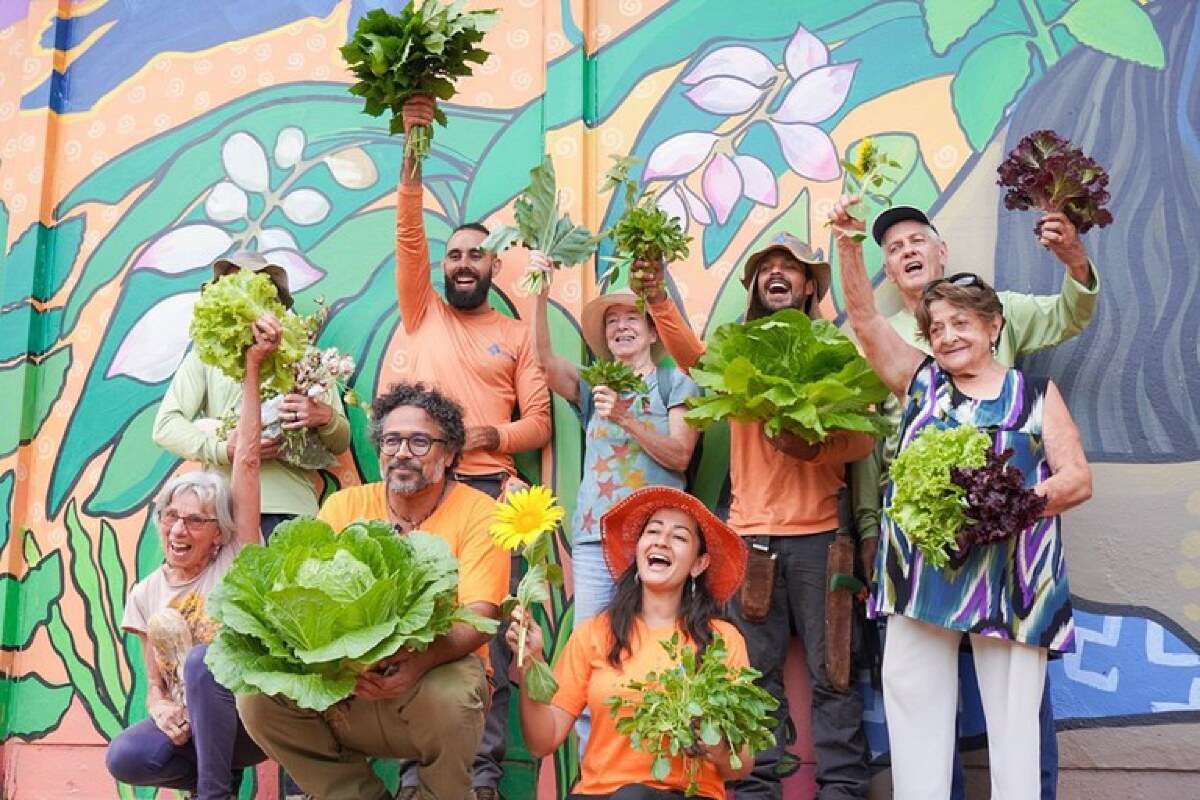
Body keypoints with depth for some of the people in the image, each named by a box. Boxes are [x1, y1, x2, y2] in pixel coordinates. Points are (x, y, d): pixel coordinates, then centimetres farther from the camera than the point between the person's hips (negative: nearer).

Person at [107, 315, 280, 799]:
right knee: (125, 757, -27)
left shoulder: (236, 559, -3)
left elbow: (246, 460, -12)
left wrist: (252, 367, -15)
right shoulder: (146, 593, 9)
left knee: (203, 661, -34)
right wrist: (160, 708, -12)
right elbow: (155, 683, 13)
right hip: (188, 724, 4)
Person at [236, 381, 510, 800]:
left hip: (436, 671, -3)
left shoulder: (477, 512, -3)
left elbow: (479, 617, -13)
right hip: (344, 683, 4)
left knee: (447, 694, -35)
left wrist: (421, 660, -33)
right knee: (257, 693, -18)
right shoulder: (344, 505, 7)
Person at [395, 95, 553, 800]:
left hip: (490, 490, -1)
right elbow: (409, 236, 2)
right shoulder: (423, 314, 14)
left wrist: (496, 435, -14)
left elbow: (540, 424, 6)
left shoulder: (518, 334, 12)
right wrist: (413, 157, -8)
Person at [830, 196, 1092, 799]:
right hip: (921, 573, 2)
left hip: (1009, 577, -2)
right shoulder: (922, 380, 13)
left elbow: (1078, 479, 4)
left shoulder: (1036, 394, 8)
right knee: (914, 709, 5)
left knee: (1012, 715, 2)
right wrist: (848, 246, -7)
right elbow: (864, 318, 5)